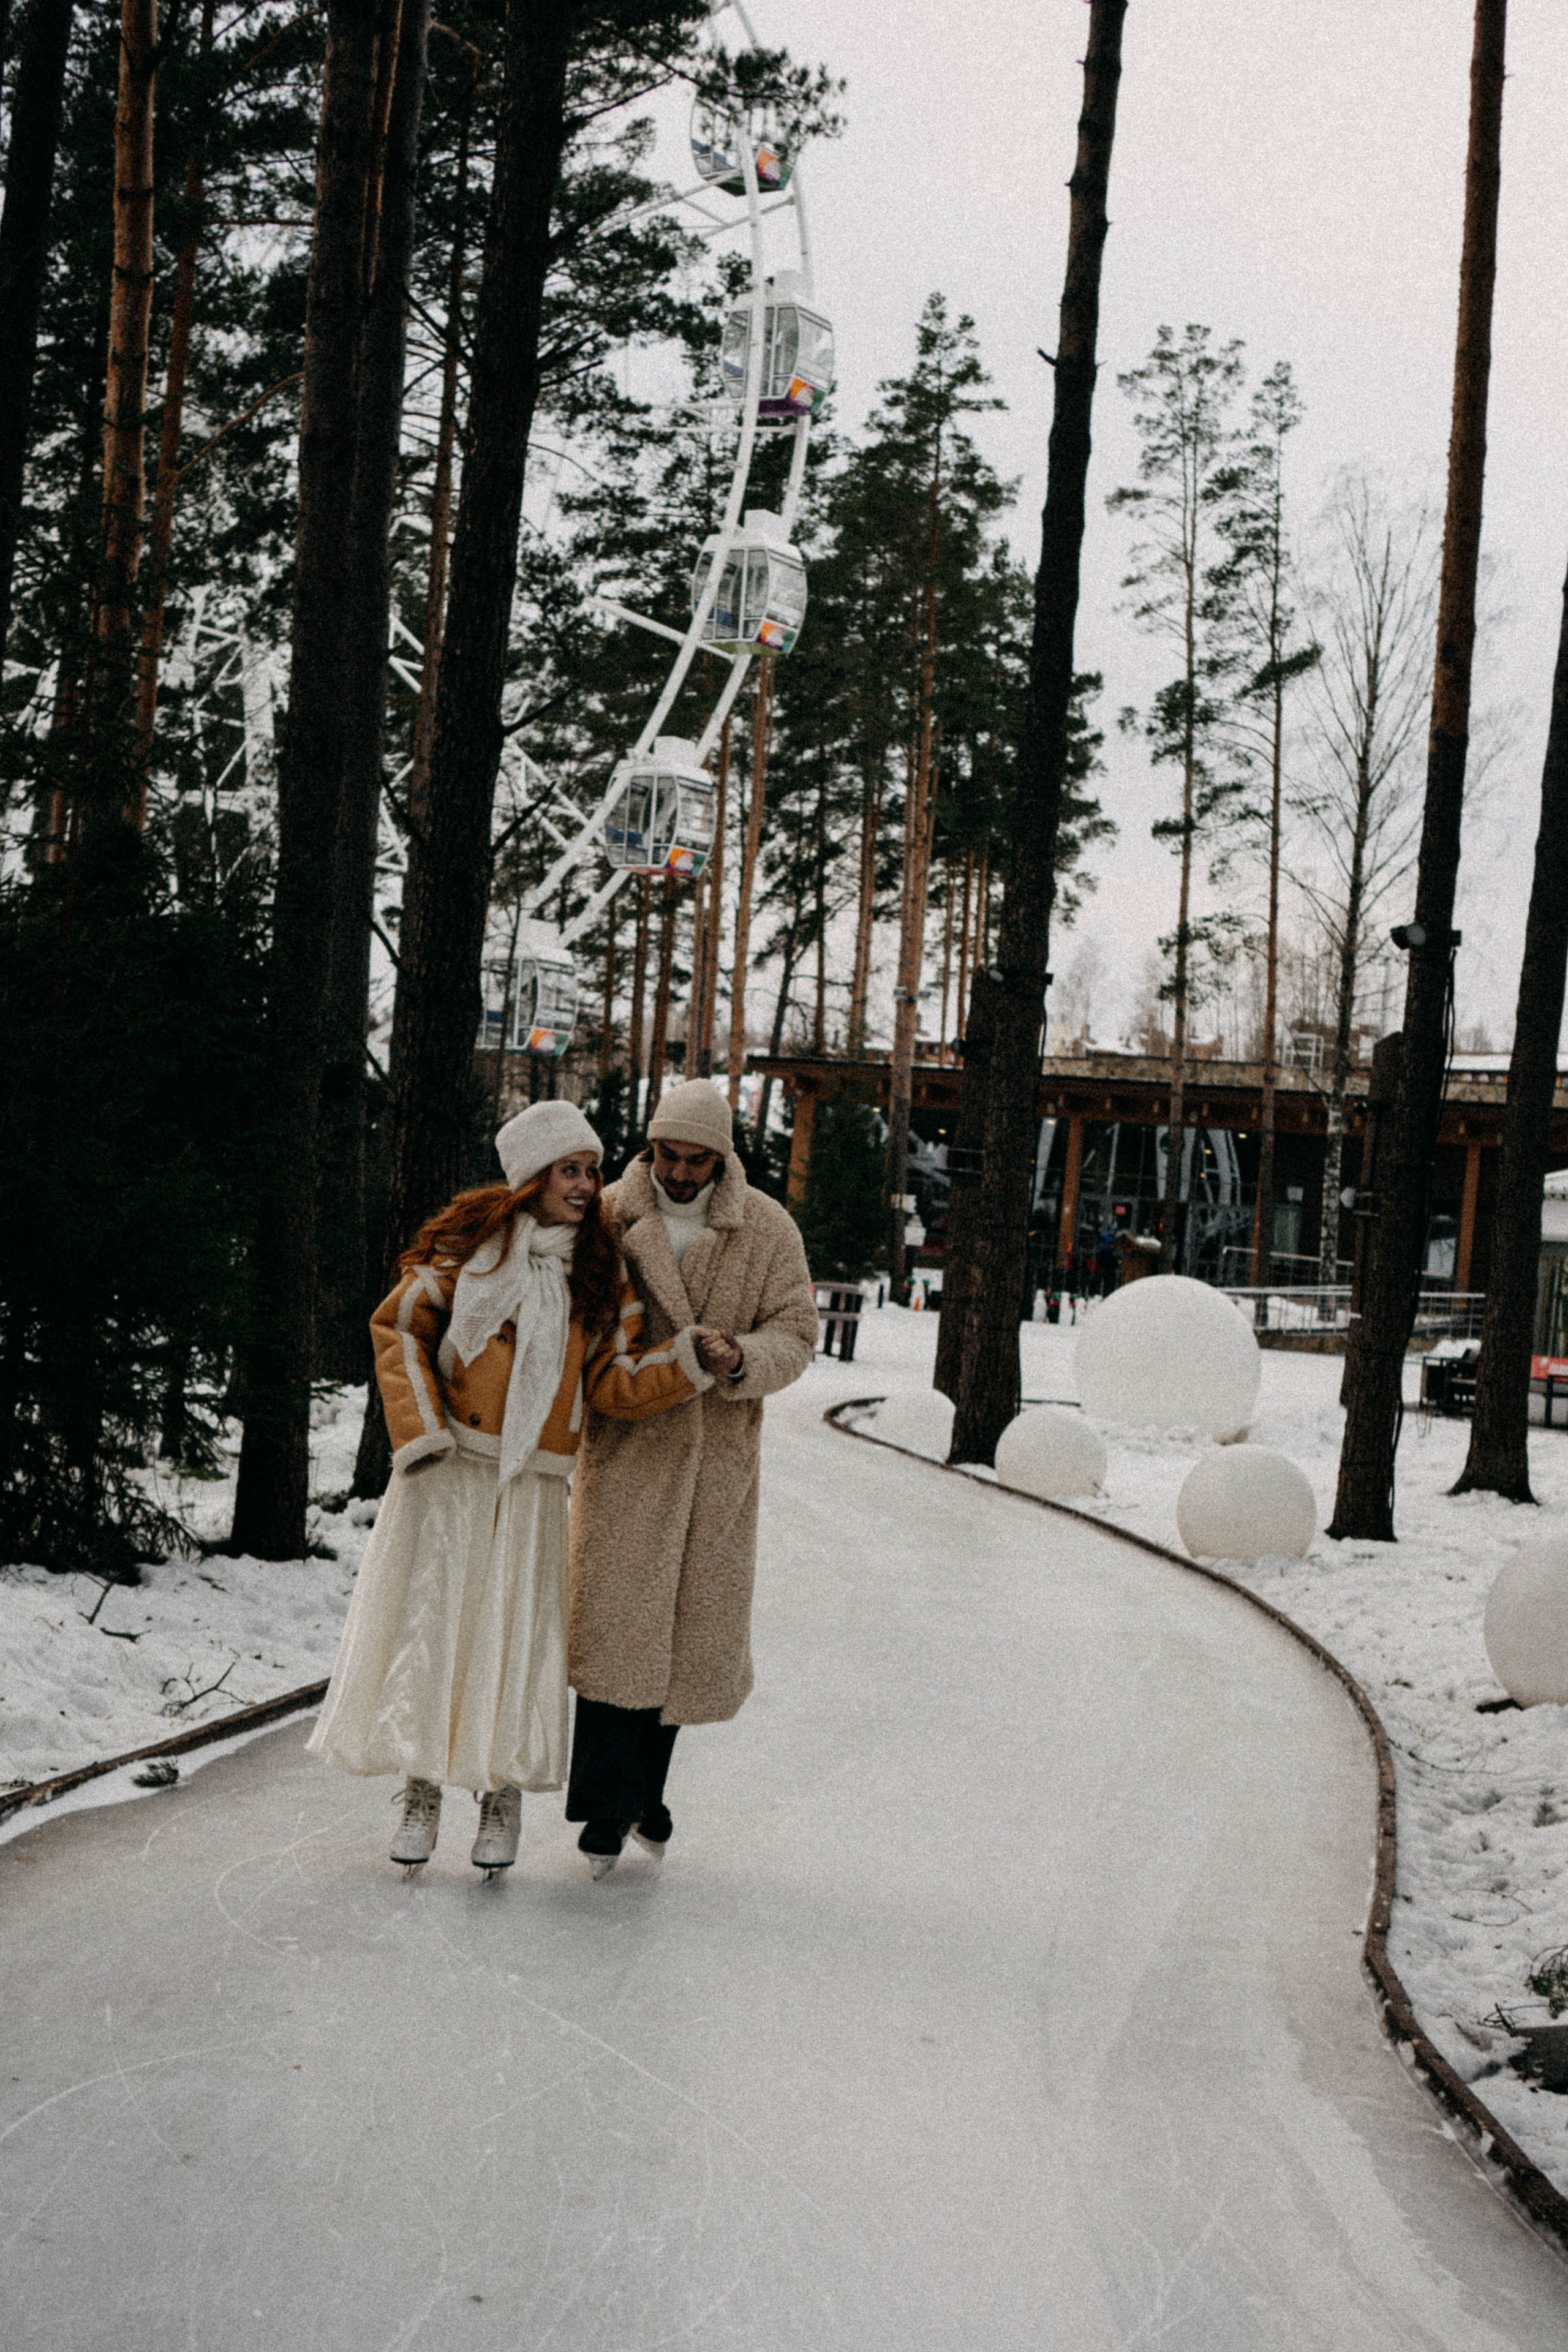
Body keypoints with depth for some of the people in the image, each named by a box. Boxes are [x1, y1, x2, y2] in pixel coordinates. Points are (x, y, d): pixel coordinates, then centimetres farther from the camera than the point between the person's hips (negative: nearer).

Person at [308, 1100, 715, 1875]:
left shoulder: (600, 1272, 6)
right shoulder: (469, 1240, 2)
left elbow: (613, 1386, 2)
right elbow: (399, 1328, 5)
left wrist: (687, 1359, -15)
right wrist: (421, 1431, -4)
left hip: (530, 1486, 1)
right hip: (448, 1467, -1)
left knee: (514, 1630, -2)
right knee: (428, 1618, -1)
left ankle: (503, 1796, 11)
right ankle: (421, 1792, 10)